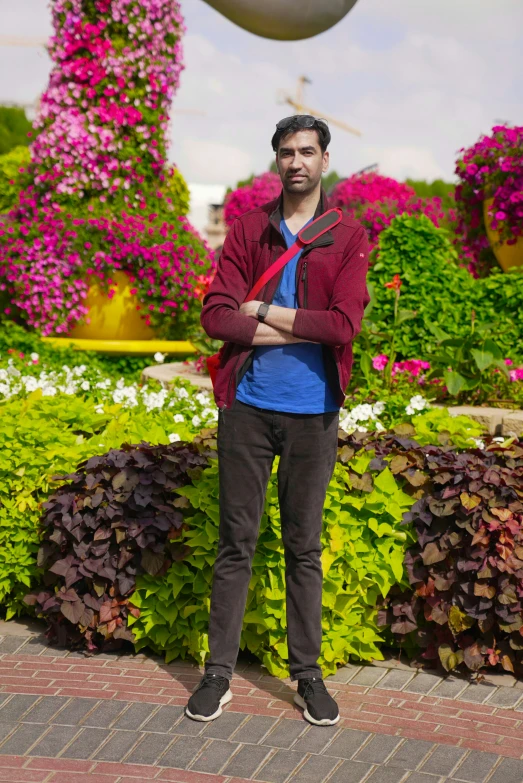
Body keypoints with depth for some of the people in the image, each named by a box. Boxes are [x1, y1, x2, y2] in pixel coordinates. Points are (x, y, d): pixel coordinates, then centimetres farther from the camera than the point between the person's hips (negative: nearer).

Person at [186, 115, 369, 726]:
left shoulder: (349, 239, 1)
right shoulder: (247, 229, 4)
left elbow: (345, 324, -14)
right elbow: (216, 316, -7)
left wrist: (264, 311, -12)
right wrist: (303, 329, -14)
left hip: (312, 411, 0)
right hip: (247, 405, 1)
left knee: (304, 547, 10)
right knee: (235, 542, 7)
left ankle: (307, 672, 22)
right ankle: (219, 671, 17)